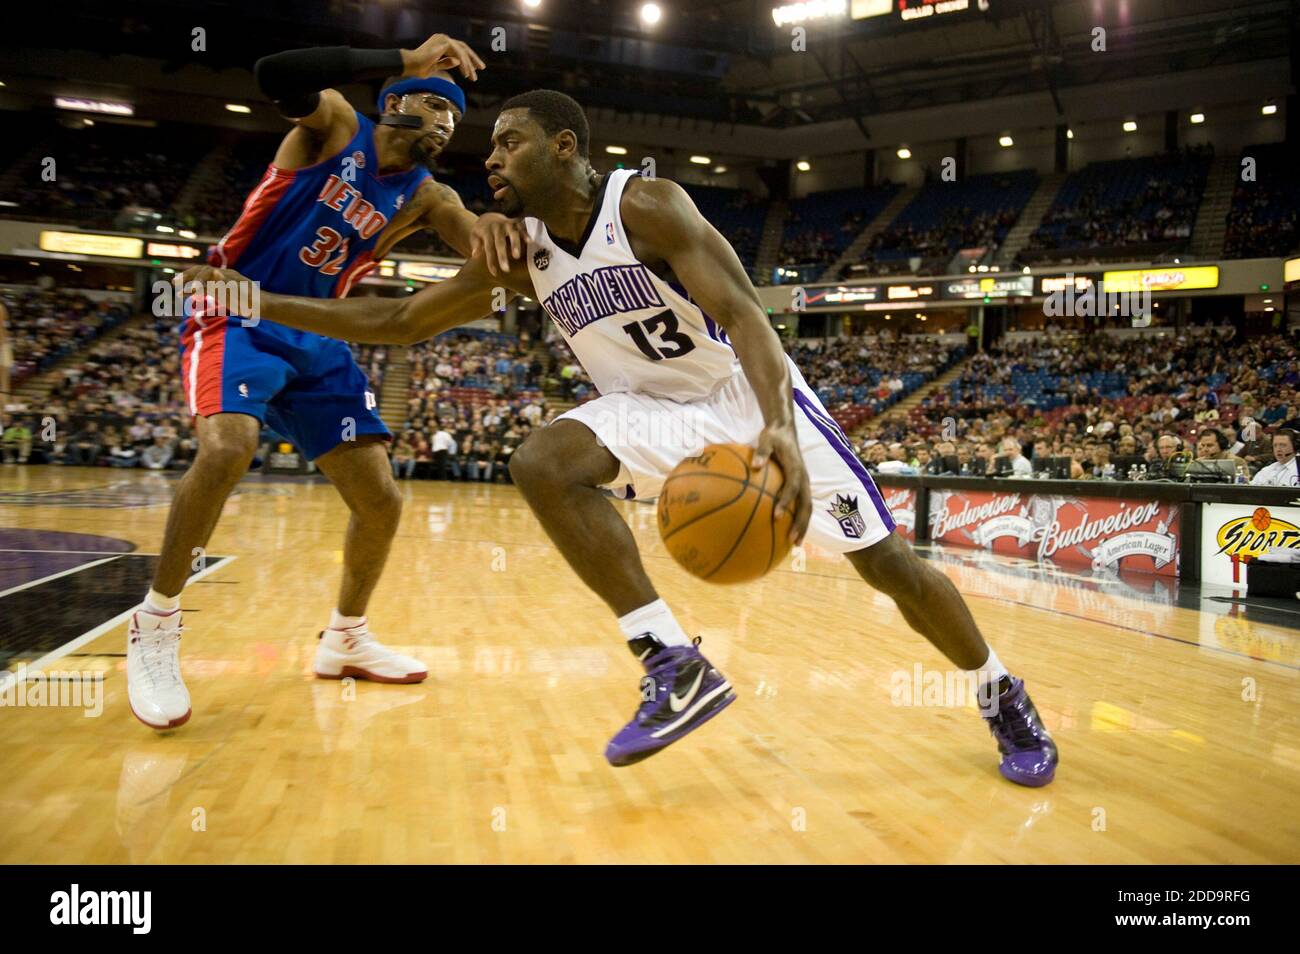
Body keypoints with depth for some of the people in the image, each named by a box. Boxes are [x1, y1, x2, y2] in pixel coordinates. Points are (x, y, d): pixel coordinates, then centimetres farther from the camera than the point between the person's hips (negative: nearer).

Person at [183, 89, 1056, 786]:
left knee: (882, 557, -4)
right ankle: (675, 665, -22)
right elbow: (399, 320, 3)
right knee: (544, 463, -23)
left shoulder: (648, 204, -20)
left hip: (750, 399, -4)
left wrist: (778, 429, -49)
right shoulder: (520, 254, -3)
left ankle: (1005, 698, 22)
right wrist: (261, 306, -1)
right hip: (661, 410, 5)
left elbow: (743, 314, -31)